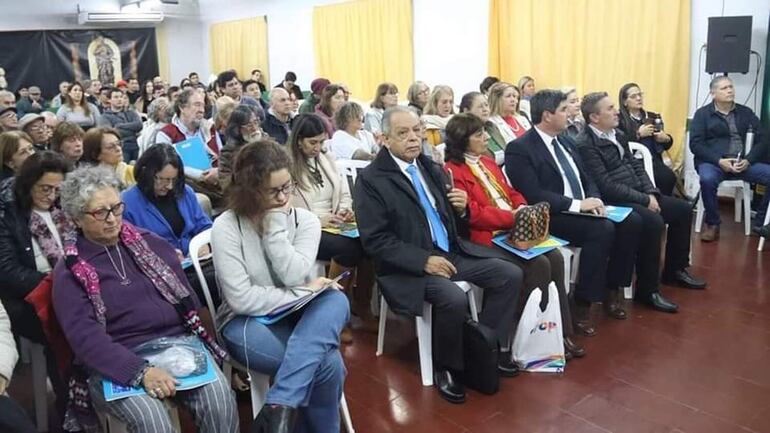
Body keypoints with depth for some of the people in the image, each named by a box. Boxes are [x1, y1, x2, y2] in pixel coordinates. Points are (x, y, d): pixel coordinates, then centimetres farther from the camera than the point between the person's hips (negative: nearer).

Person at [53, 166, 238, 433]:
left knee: (220, 399, -23)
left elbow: (183, 291, 16)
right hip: (117, 363, -3)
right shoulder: (69, 272, 2)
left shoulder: (148, 242, 14)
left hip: (178, 340, 3)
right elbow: (85, 338, -10)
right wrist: (141, 371, -24)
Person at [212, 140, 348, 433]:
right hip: (248, 323, -4)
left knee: (335, 299, -31)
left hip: (300, 317, 5)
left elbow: (294, 276, -16)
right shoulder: (227, 227, -11)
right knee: (329, 363, -28)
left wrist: (275, 225, -17)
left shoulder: (305, 220, -1)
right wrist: (304, 293, -15)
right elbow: (241, 299, -17)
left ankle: (279, 408, -32)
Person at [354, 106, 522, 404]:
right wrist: (424, 260, -23)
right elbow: (375, 241, -16)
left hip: (451, 251, 7)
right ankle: (445, 366, -3)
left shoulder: (432, 169, 11)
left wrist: (461, 208, -6)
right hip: (409, 265, -7)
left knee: (510, 275, -4)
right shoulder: (370, 179, -10)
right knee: (454, 299, -31)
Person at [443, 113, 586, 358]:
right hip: (487, 237, -8)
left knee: (555, 258, -14)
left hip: (514, 230, 8)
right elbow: (473, 214, -17)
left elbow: (511, 192, 21)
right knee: (539, 264, -23)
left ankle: (562, 332, -6)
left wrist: (522, 208, -2)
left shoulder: (487, 162, 19)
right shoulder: (453, 171, -9)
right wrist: (512, 216, -18)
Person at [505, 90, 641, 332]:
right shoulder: (519, 149, -11)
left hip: (583, 209, 8)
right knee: (603, 229, -29)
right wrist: (577, 204, -22)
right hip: (552, 216, -8)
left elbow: (586, 180, 18)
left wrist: (594, 200, -5)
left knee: (631, 221, -9)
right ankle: (582, 303, -17)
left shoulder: (566, 142, 16)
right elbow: (533, 196, -20)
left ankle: (610, 290, 5)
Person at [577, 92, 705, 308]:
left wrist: (651, 193, -2)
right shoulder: (585, 144, -17)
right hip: (614, 201, -10)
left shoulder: (618, 135, 12)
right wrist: (644, 200, -18)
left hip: (638, 195, 10)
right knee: (654, 221, -30)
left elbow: (636, 165, 15)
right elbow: (606, 186, -23)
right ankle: (647, 289, -16)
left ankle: (674, 269, 25)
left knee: (683, 209, 9)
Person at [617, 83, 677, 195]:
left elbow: (666, 144, 24)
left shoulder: (653, 117, 21)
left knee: (670, 177, -26)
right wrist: (638, 134, -11)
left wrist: (666, 139, 2)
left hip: (653, 161, 5)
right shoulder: (619, 120, 4)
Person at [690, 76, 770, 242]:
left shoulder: (746, 112, 16)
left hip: (744, 162, 4)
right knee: (707, 179, -37)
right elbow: (695, 144, -4)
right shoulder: (703, 114, 6)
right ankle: (712, 224, -16)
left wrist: (748, 160, -10)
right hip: (713, 161, -3)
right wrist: (719, 160, -17)